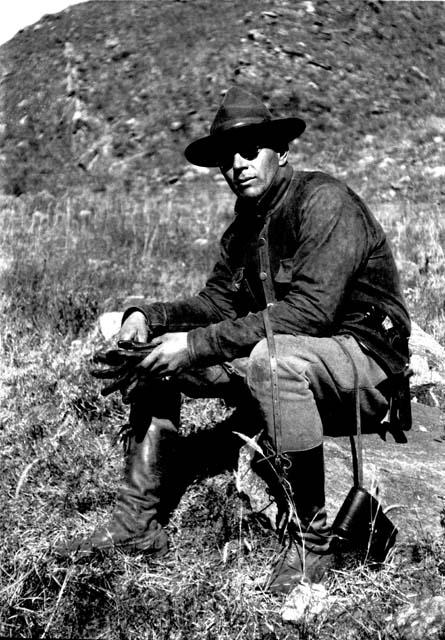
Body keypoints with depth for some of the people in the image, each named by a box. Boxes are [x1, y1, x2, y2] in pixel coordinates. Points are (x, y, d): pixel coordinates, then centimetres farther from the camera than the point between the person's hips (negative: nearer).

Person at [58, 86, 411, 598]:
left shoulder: (324, 200, -16)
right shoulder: (245, 226, 11)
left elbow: (308, 311, -27)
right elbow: (217, 302, 8)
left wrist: (197, 344, -28)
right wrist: (148, 317, -11)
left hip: (365, 366, -8)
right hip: (278, 359, 8)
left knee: (271, 356, -40)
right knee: (151, 354, 2)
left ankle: (309, 538, -22)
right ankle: (139, 524, 3)